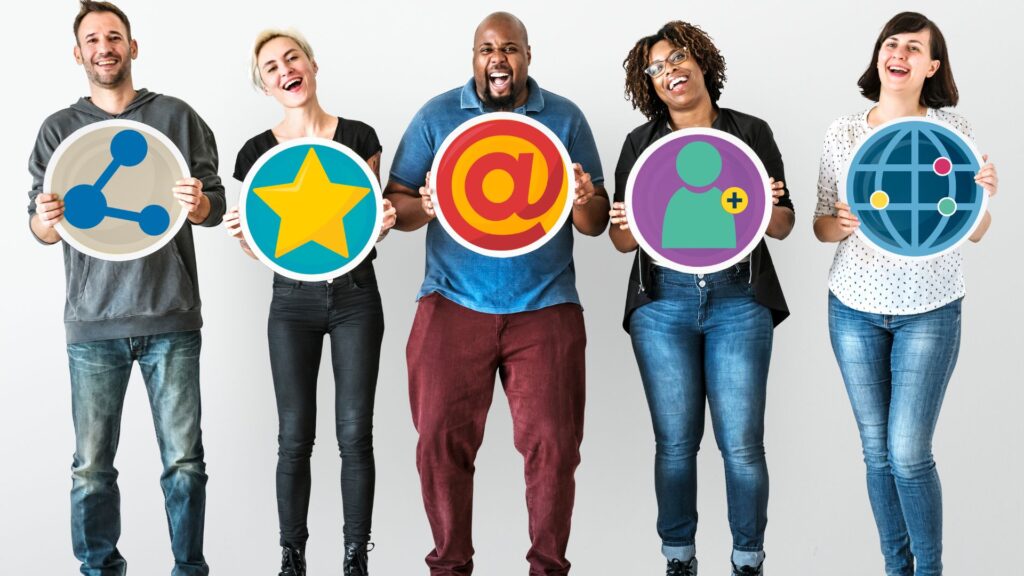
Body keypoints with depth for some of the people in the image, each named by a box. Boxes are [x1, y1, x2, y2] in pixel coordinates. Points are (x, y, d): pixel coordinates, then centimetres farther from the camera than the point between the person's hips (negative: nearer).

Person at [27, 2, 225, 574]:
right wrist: (47, 219, -12)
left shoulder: (177, 117, 8)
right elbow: (42, 230, 11)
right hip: (94, 321, 1)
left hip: (170, 317, -1)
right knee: (92, 467, 1)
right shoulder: (59, 130, 12)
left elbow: (216, 206, 9)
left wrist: (199, 205, -14)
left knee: (184, 460, 0)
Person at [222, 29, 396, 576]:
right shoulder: (257, 151, 2)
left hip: (355, 295, 0)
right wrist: (241, 234, -16)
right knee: (295, 436, 1)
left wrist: (382, 222, -14)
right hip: (293, 299, 0)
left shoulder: (358, 137, 1)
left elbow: (369, 218, 8)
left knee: (355, 433, 0)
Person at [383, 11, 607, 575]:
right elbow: (395, 202, 5)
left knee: (553, 442, -4)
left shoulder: (565, 119, 7)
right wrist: (423, 208, -17)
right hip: (454, 304, 0)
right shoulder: (436, 116, 6)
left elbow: (596, 223, 7)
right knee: (441, 439, -3)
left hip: (545, 308, 0)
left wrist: (584, 202, -16)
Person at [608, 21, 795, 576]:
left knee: (741, 443, -3)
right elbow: (621, 241, 10)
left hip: (738, 301, -1)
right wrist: (628, 228, -13)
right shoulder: (641, 142, 9)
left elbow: (783, 226, 9)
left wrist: (768, 209, -13)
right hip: (662, 304, 1)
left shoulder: (750, 132, 7)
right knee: (676, 441, 2)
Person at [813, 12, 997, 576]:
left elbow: (974, 234, 0)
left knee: (909, 454, -7)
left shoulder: (952, 128, -3)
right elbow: (822, 226, 5)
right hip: (854, 309, 2)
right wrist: (844, 223, -17)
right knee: (877, 450, 8)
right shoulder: (844, 131, 1)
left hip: (928, 311, -2)